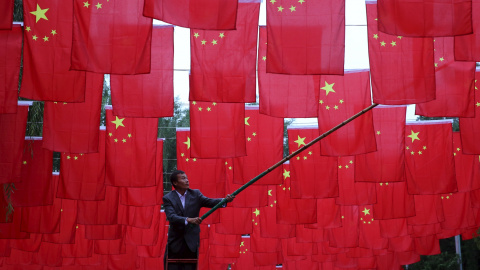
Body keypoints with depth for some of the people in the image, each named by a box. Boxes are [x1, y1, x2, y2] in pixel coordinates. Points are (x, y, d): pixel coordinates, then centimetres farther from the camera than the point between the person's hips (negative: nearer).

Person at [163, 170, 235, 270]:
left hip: (191, 242, 2)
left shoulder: (195, 194, 4)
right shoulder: (168, 198, -4)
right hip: (175, 242, -2)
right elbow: (171, 217, -18)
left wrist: (225, 200, -27)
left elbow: (209, 202, -8)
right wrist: (188, 220, -33)